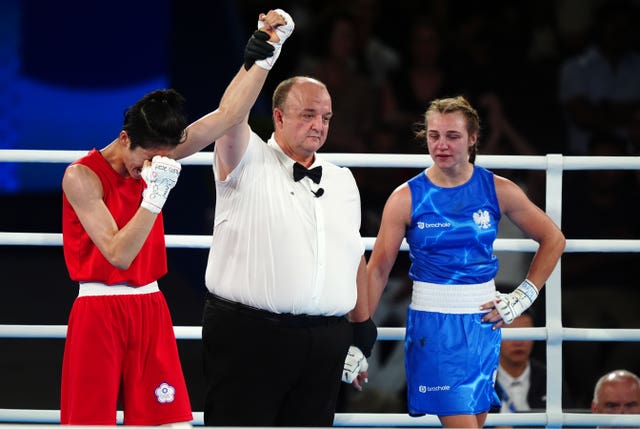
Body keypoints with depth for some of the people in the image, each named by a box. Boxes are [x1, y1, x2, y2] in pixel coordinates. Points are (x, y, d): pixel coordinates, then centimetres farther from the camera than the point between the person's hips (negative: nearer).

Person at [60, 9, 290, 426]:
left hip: (151, 309, 6)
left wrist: (263, 56, -7)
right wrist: (155, 195, -26)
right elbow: (118, 254, -21)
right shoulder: (82, 176, -14)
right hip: (99, 310, -6)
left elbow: (228, 114, 2)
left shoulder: (157, 155, 4)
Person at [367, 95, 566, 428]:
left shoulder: (498, 191, 1)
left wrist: (523, 297, 4)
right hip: (432, 325, -3)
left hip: (483, 322, 3)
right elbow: (378, 270, -2)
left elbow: (553, 240, 11)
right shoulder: (406, 198, -4)